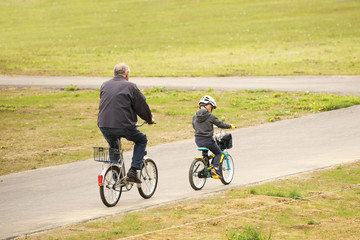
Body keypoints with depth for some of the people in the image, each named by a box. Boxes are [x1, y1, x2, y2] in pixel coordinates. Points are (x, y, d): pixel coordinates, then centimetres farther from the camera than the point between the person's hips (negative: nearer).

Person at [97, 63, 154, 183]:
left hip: (104, 126, 5)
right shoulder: (130, 86, -2)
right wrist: (149, 120, 22)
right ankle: (133, 170, 7)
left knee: (113, 147, 33)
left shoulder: (104, 85, 14)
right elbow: (142, 106, 3)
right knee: (142, 140, 20)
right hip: (123, 126, -5)